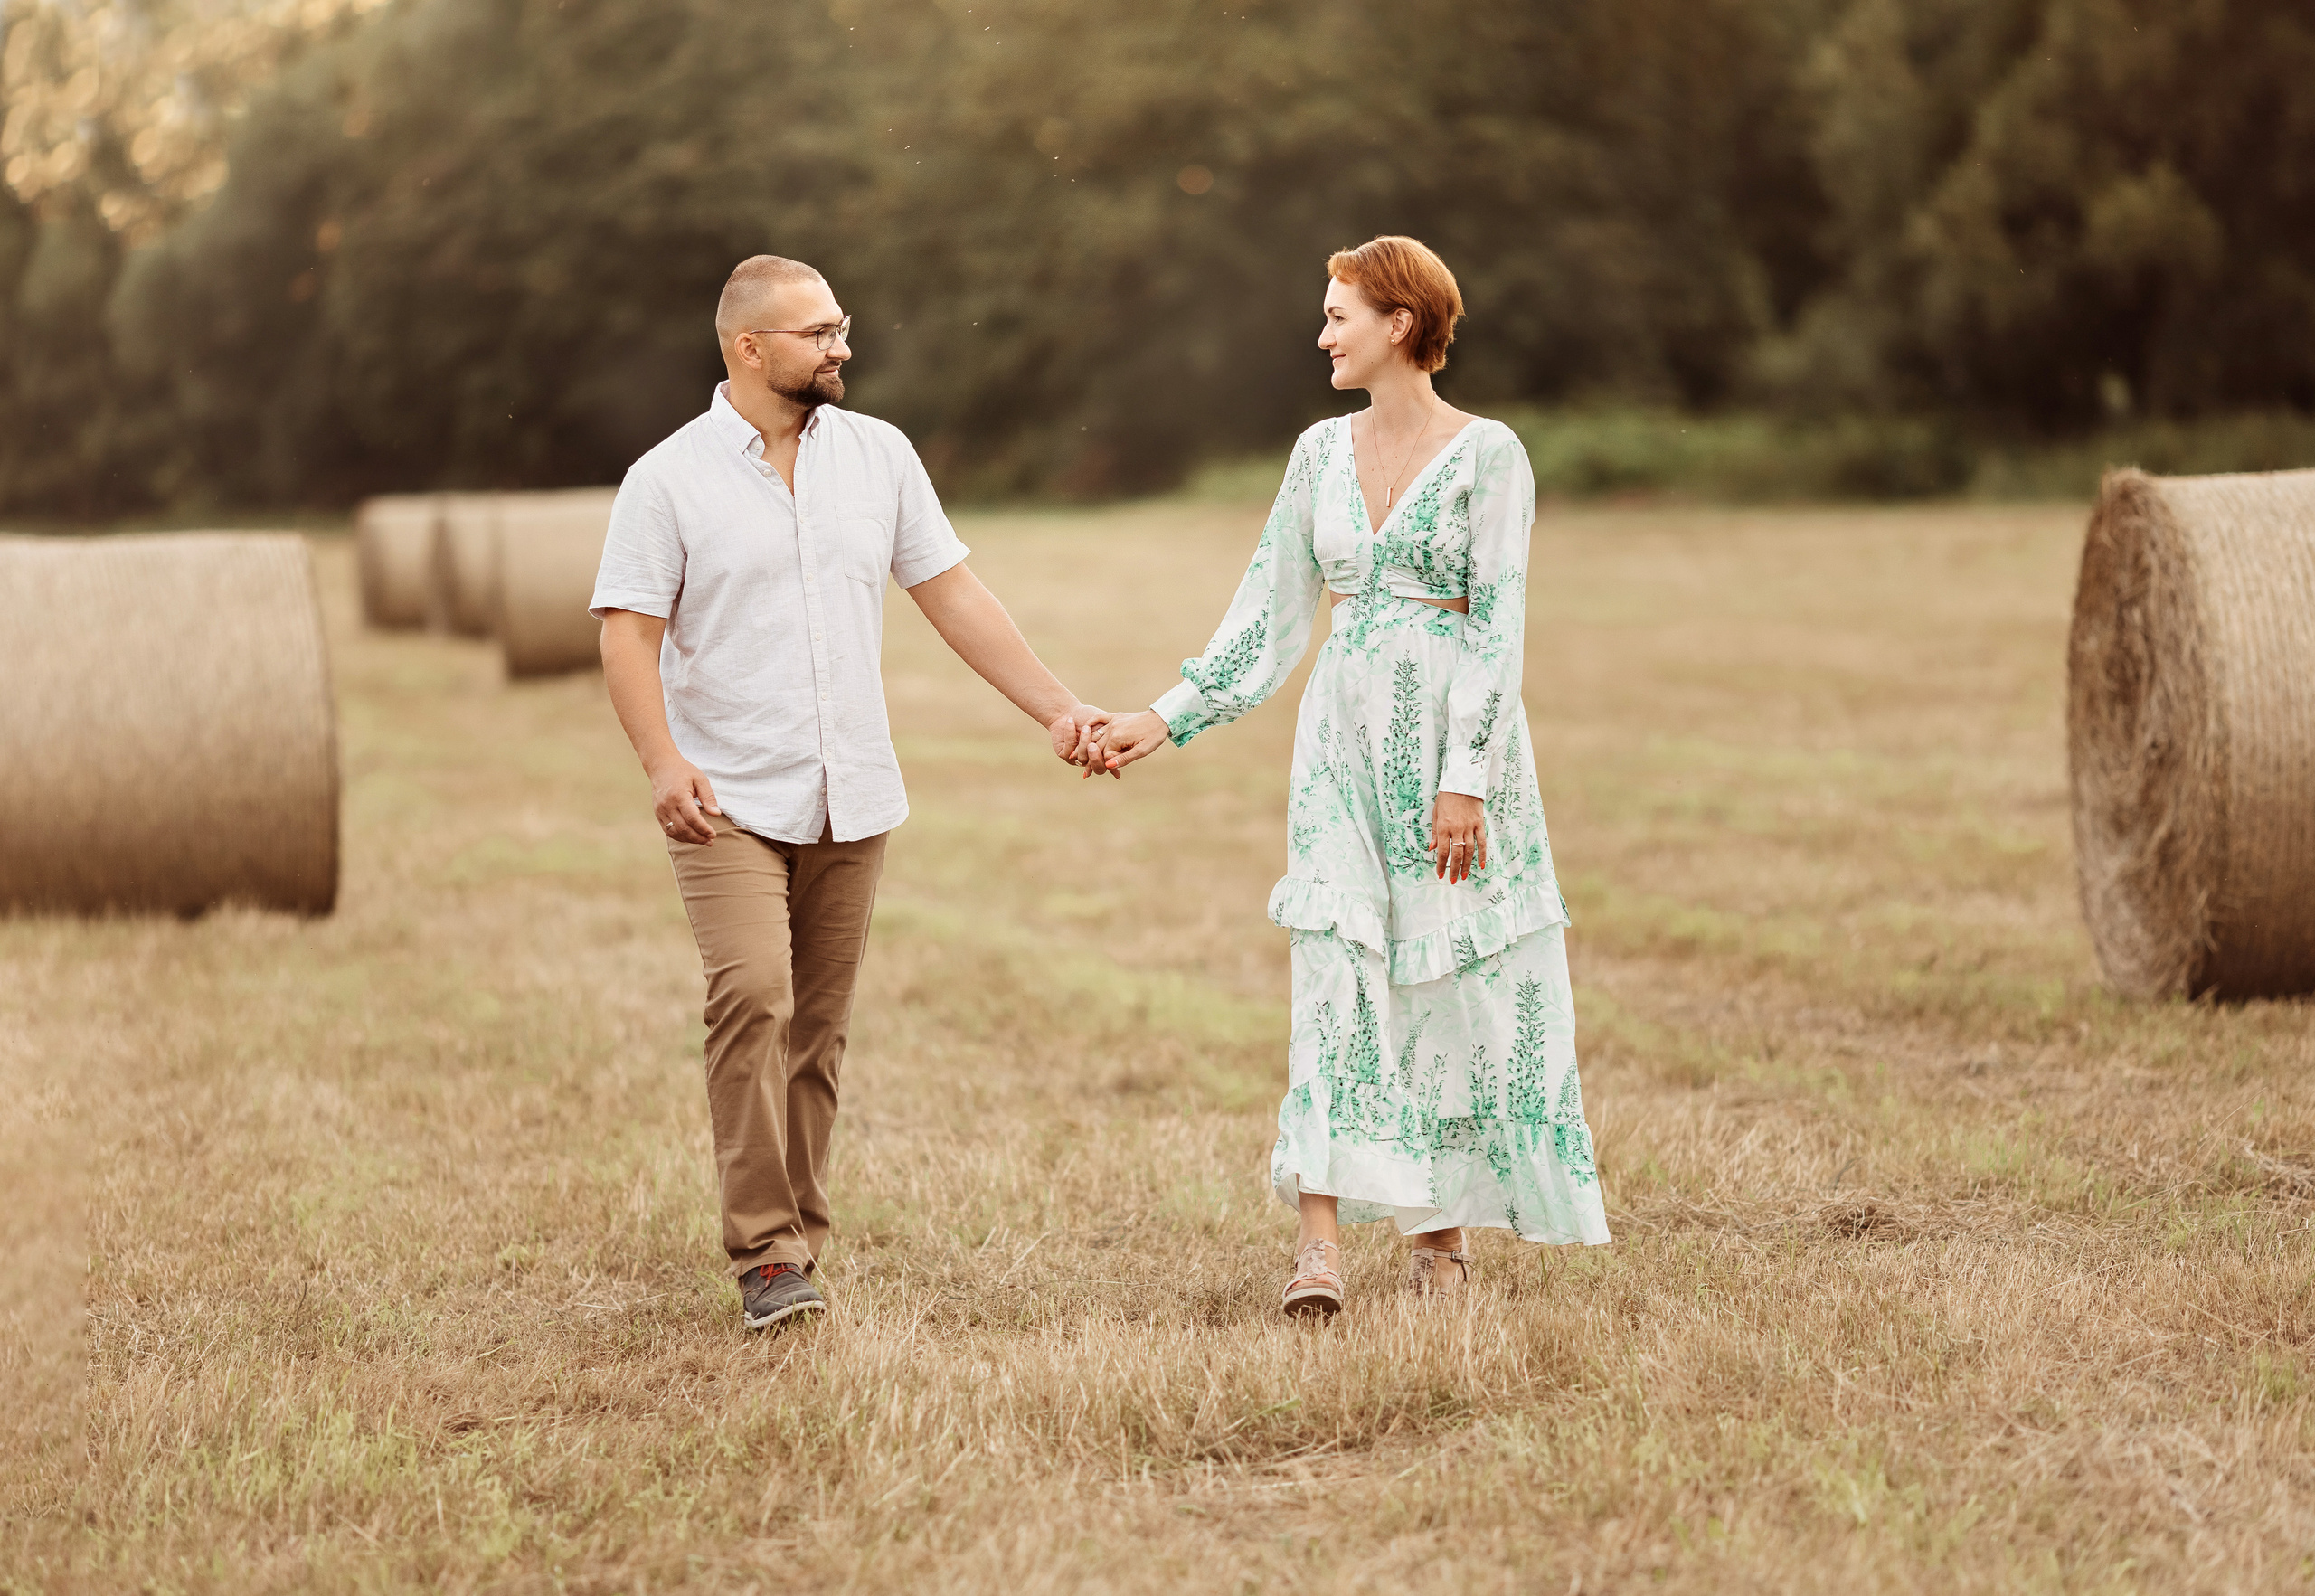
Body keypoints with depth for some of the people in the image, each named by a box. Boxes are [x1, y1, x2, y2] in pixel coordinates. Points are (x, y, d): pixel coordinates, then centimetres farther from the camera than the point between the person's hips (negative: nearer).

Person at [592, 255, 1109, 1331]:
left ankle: (800, 1242, 16)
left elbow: (952, 595, 11)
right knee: (753, 998, -19)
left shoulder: (878, 455, 8)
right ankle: (764, 1255, -15)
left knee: (818, 1027, 7)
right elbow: (627, 635, -7)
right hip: (728, 801, -4)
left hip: (850, 801, 4)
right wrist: (662, 761, -22)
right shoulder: (667, 481, -4)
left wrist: (1057, 708, 5)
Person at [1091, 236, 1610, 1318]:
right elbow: (1271, 613, 14)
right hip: (1344, 734, 4)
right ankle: (1320, 1235, -13)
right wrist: (1167, 719, 8)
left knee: (1457, 979, 2)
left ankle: (1442, 1231, 15)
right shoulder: (1322, 452, 10)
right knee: (1333, 969, -7)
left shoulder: (1486, 454, -5)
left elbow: (1498, 630, -9)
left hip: (1455, 729, -4)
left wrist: (1466, 779, -16)